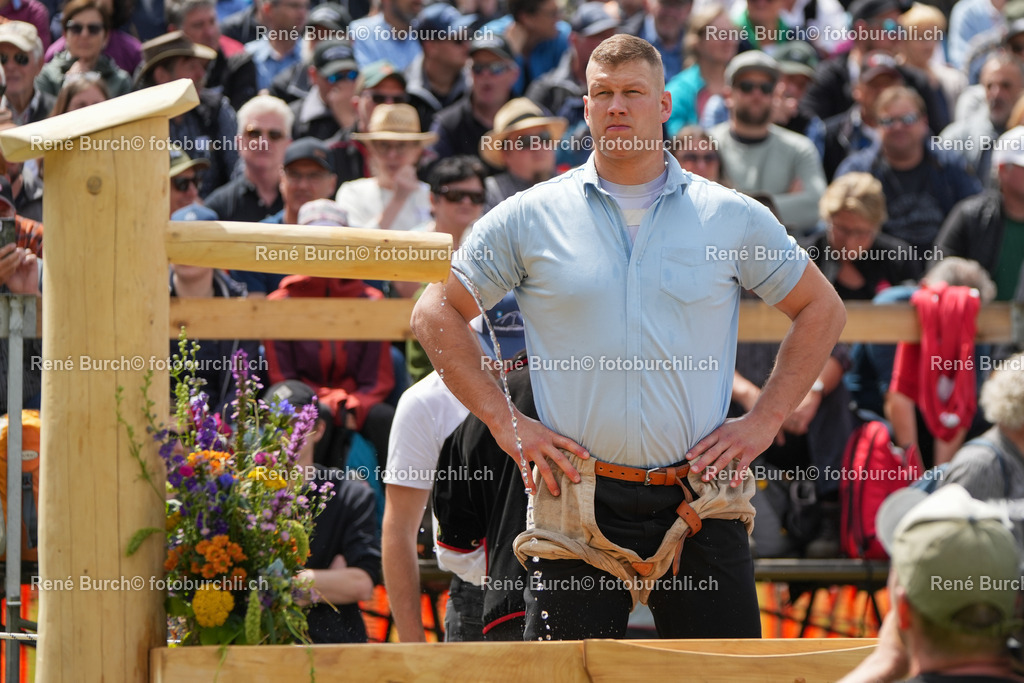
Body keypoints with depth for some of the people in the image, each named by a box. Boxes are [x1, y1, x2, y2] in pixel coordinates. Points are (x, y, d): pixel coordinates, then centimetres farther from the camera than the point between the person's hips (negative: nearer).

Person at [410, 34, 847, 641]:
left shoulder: (732, 217, 7)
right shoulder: (530, 218, 5)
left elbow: (822, 308, 16)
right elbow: (437, 313, 10)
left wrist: (765, 421, 6)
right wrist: (504, 422, 1)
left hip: (699, 497, 1)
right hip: (579, 505, 0)